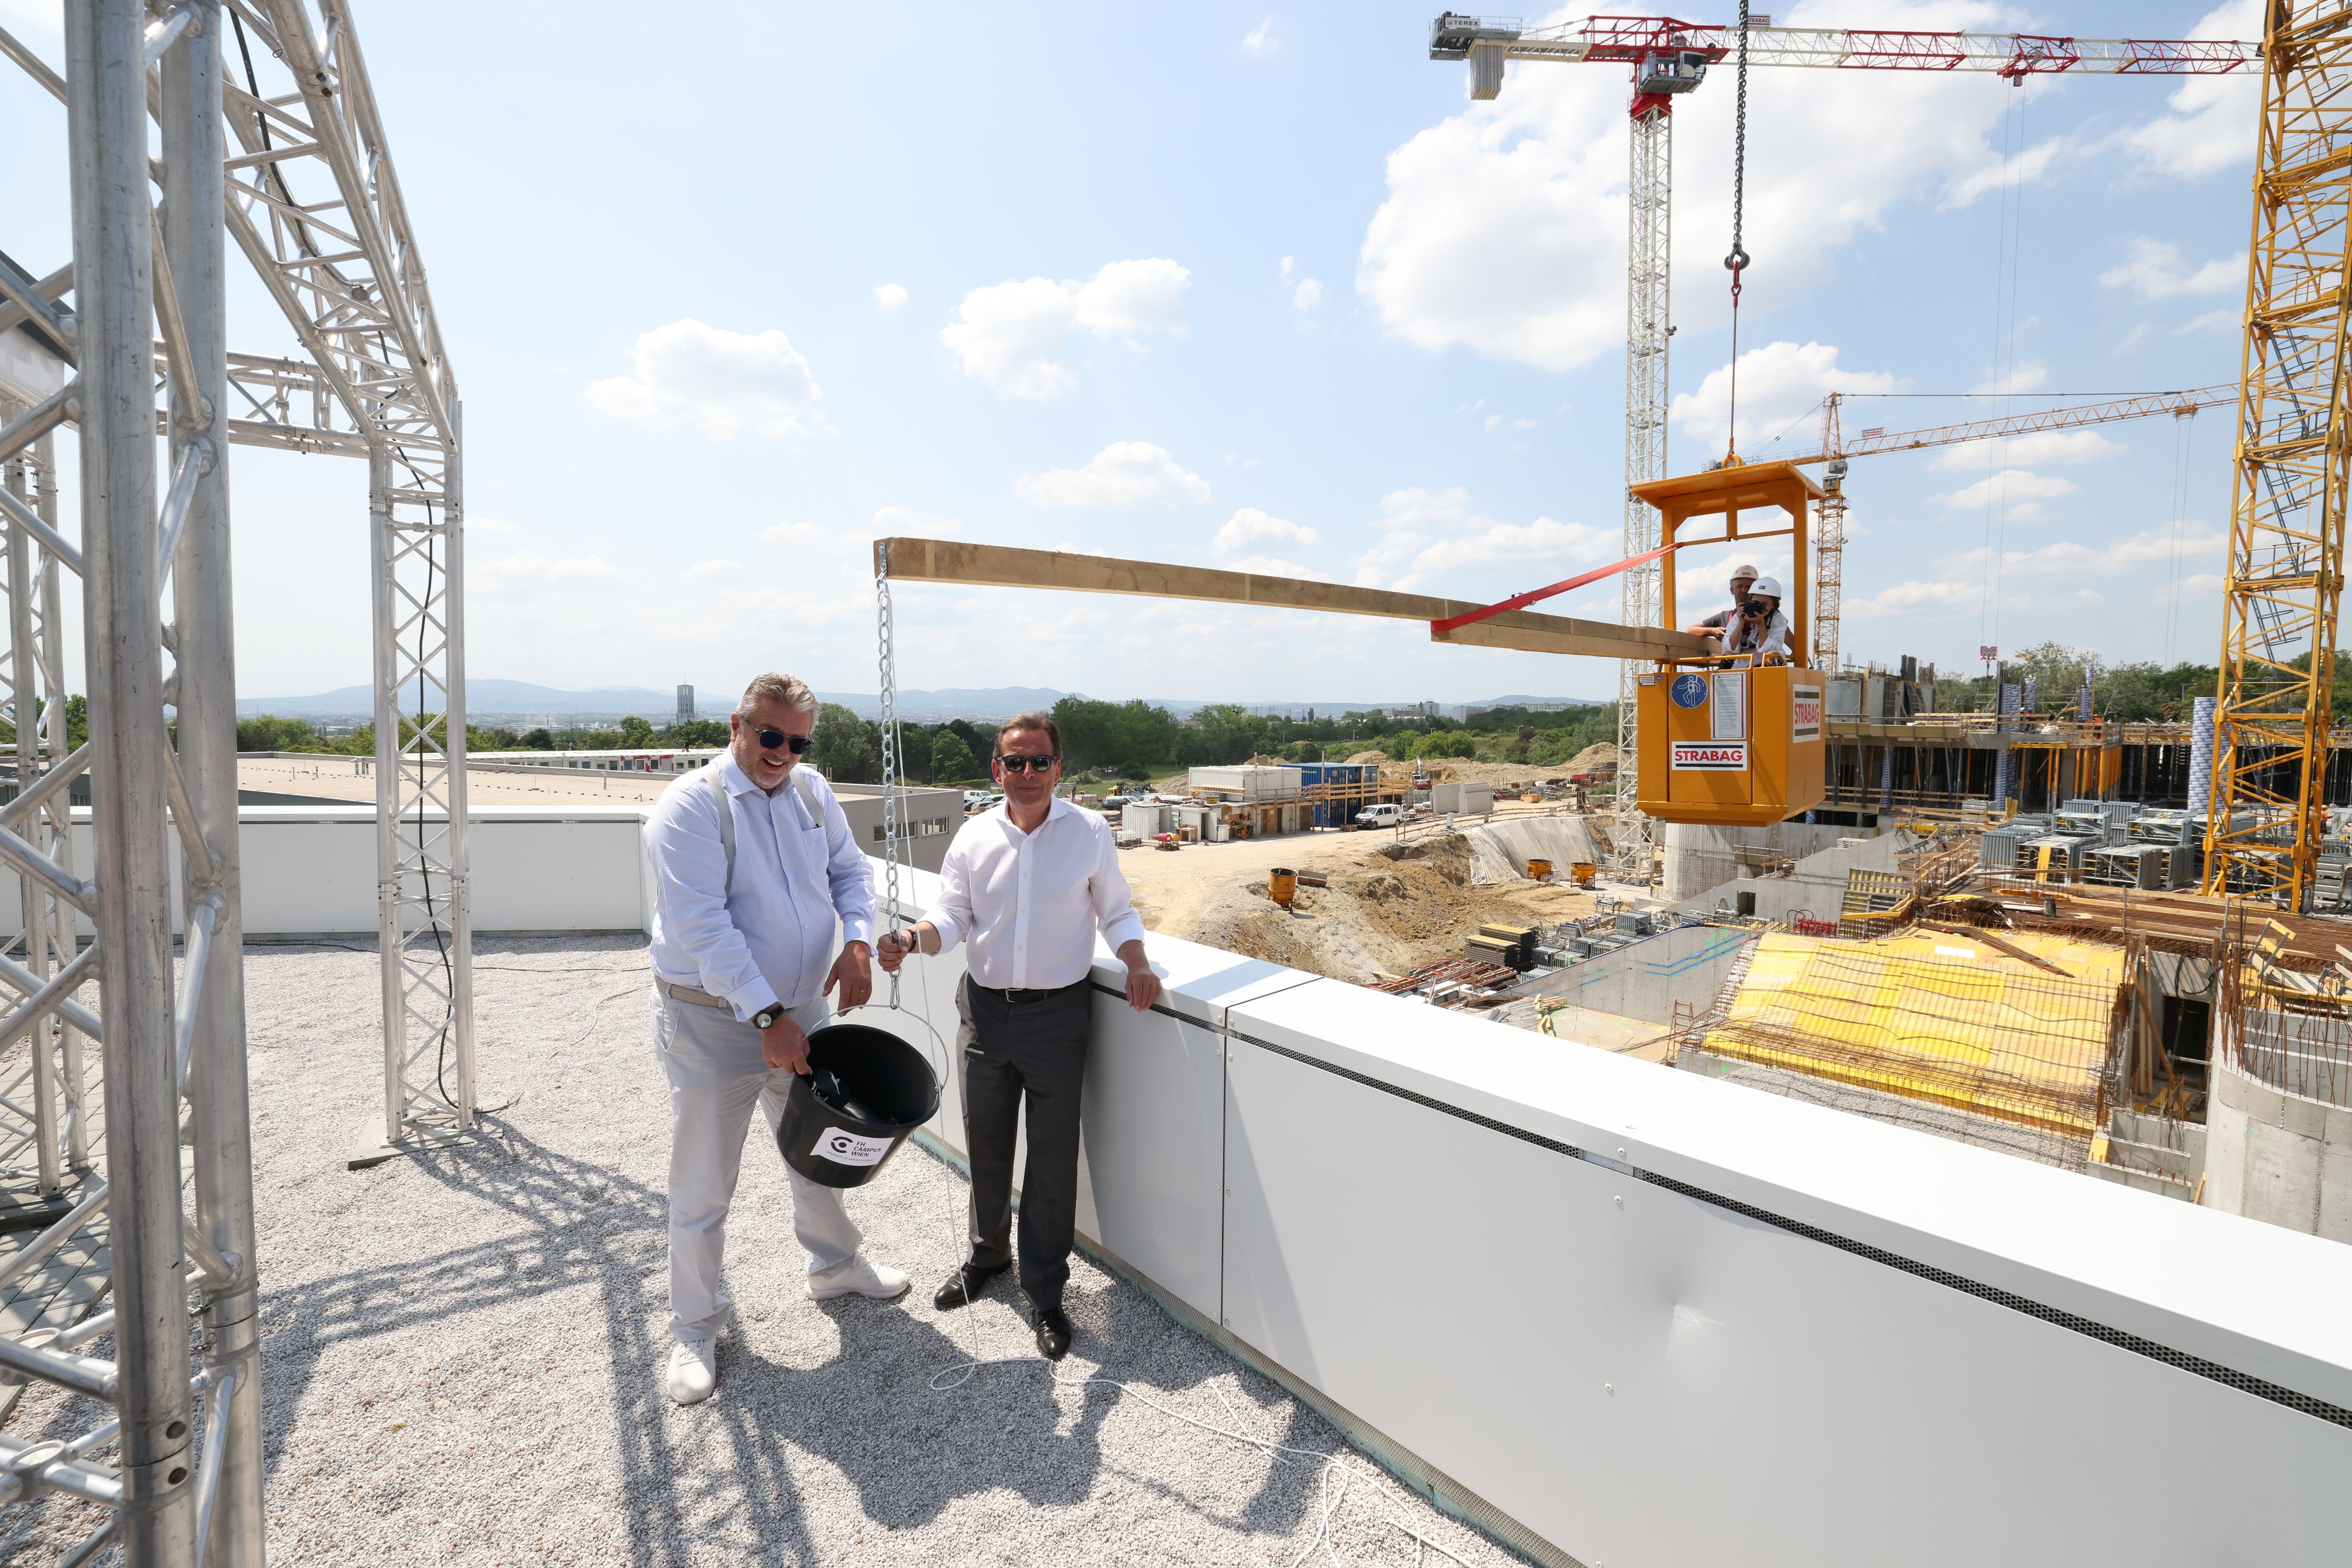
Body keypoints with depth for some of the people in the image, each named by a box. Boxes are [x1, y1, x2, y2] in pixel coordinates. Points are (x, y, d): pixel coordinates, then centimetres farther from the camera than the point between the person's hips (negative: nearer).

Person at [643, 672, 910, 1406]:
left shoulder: (811, 792, 1)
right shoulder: (691, 804, -17)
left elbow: (850, 869, 10)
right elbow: (704, 926, -25)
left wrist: (858, 940, -9)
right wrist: (767, 1016, -28)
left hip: (800, 1012, 6)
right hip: (711, 1020, -5)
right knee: (703, 1184, 8)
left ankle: (835, 1265, 44)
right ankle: (695, 1326, 30)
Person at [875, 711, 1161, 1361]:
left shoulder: (1090, 832, -5)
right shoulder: (974, 836, 1)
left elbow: (1116, 912, 2)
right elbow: (953, 915, 2)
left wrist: (1138, 965, -15)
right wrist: (911, 938, -18)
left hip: (1058, 1014, -2)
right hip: (986, 1010, 3)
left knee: (1053, 1159, 8)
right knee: (985, 1147, 19)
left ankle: (1045, 1292, 29)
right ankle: (988, 1254, 46)